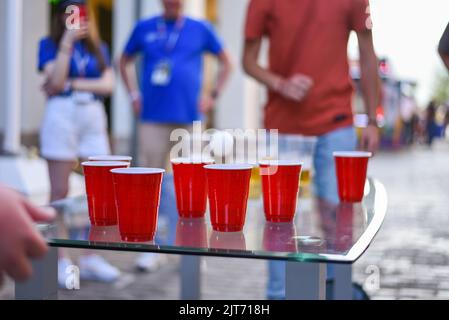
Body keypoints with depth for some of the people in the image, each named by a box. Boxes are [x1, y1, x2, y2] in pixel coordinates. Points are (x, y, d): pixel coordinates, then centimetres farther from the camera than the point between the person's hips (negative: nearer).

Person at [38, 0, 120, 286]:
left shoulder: (99, 48, 16)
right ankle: (61, 260, 4)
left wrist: (71, 84, -6)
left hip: (94, 116, 4)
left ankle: (91, 258, 8)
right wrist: (67, 42, -10)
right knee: (60, 192, -2)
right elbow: (55, 80, -9)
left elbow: (108, 85, 2)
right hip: (61, 115, -4)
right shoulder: (49, 44, 7)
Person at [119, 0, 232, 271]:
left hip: (189, 117, -1)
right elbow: (125, 61, 22)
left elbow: (226, 63, 13)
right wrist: (134, 95, 10)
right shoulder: (145, 29, 8)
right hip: (153, 118, 1)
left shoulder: (201, 29, 5)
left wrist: (213, 95, 3)